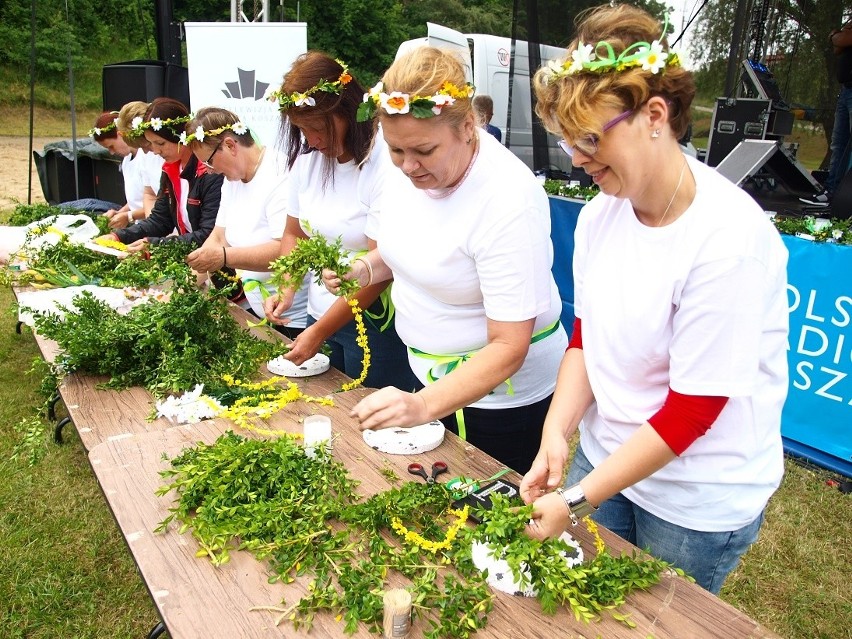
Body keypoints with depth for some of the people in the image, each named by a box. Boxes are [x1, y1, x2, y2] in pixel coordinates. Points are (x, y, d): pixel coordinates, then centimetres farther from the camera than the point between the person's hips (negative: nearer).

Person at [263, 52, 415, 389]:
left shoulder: (383, 164, -19)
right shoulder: (307, 158, 2)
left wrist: (319, 332, -15)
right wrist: (286, 290, -5)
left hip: (375, 325, -6)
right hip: (319, 316, 6)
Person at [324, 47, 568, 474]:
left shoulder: (509, 201, -30)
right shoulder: (405, 171, -8)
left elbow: (508, 348, -29)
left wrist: (423, 406, -40)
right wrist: (364, 270, -7)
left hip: (502, 393, -7)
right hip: (432, 376, 7)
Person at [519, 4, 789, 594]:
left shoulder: (729, 238, -26)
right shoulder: (600, 214, -6)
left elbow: (693, 409, -23)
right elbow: (586, 336, 1)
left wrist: (578, 501, -20)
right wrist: (557, 434, -13)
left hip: (700, 498, -5)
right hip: (607, 458, 5)